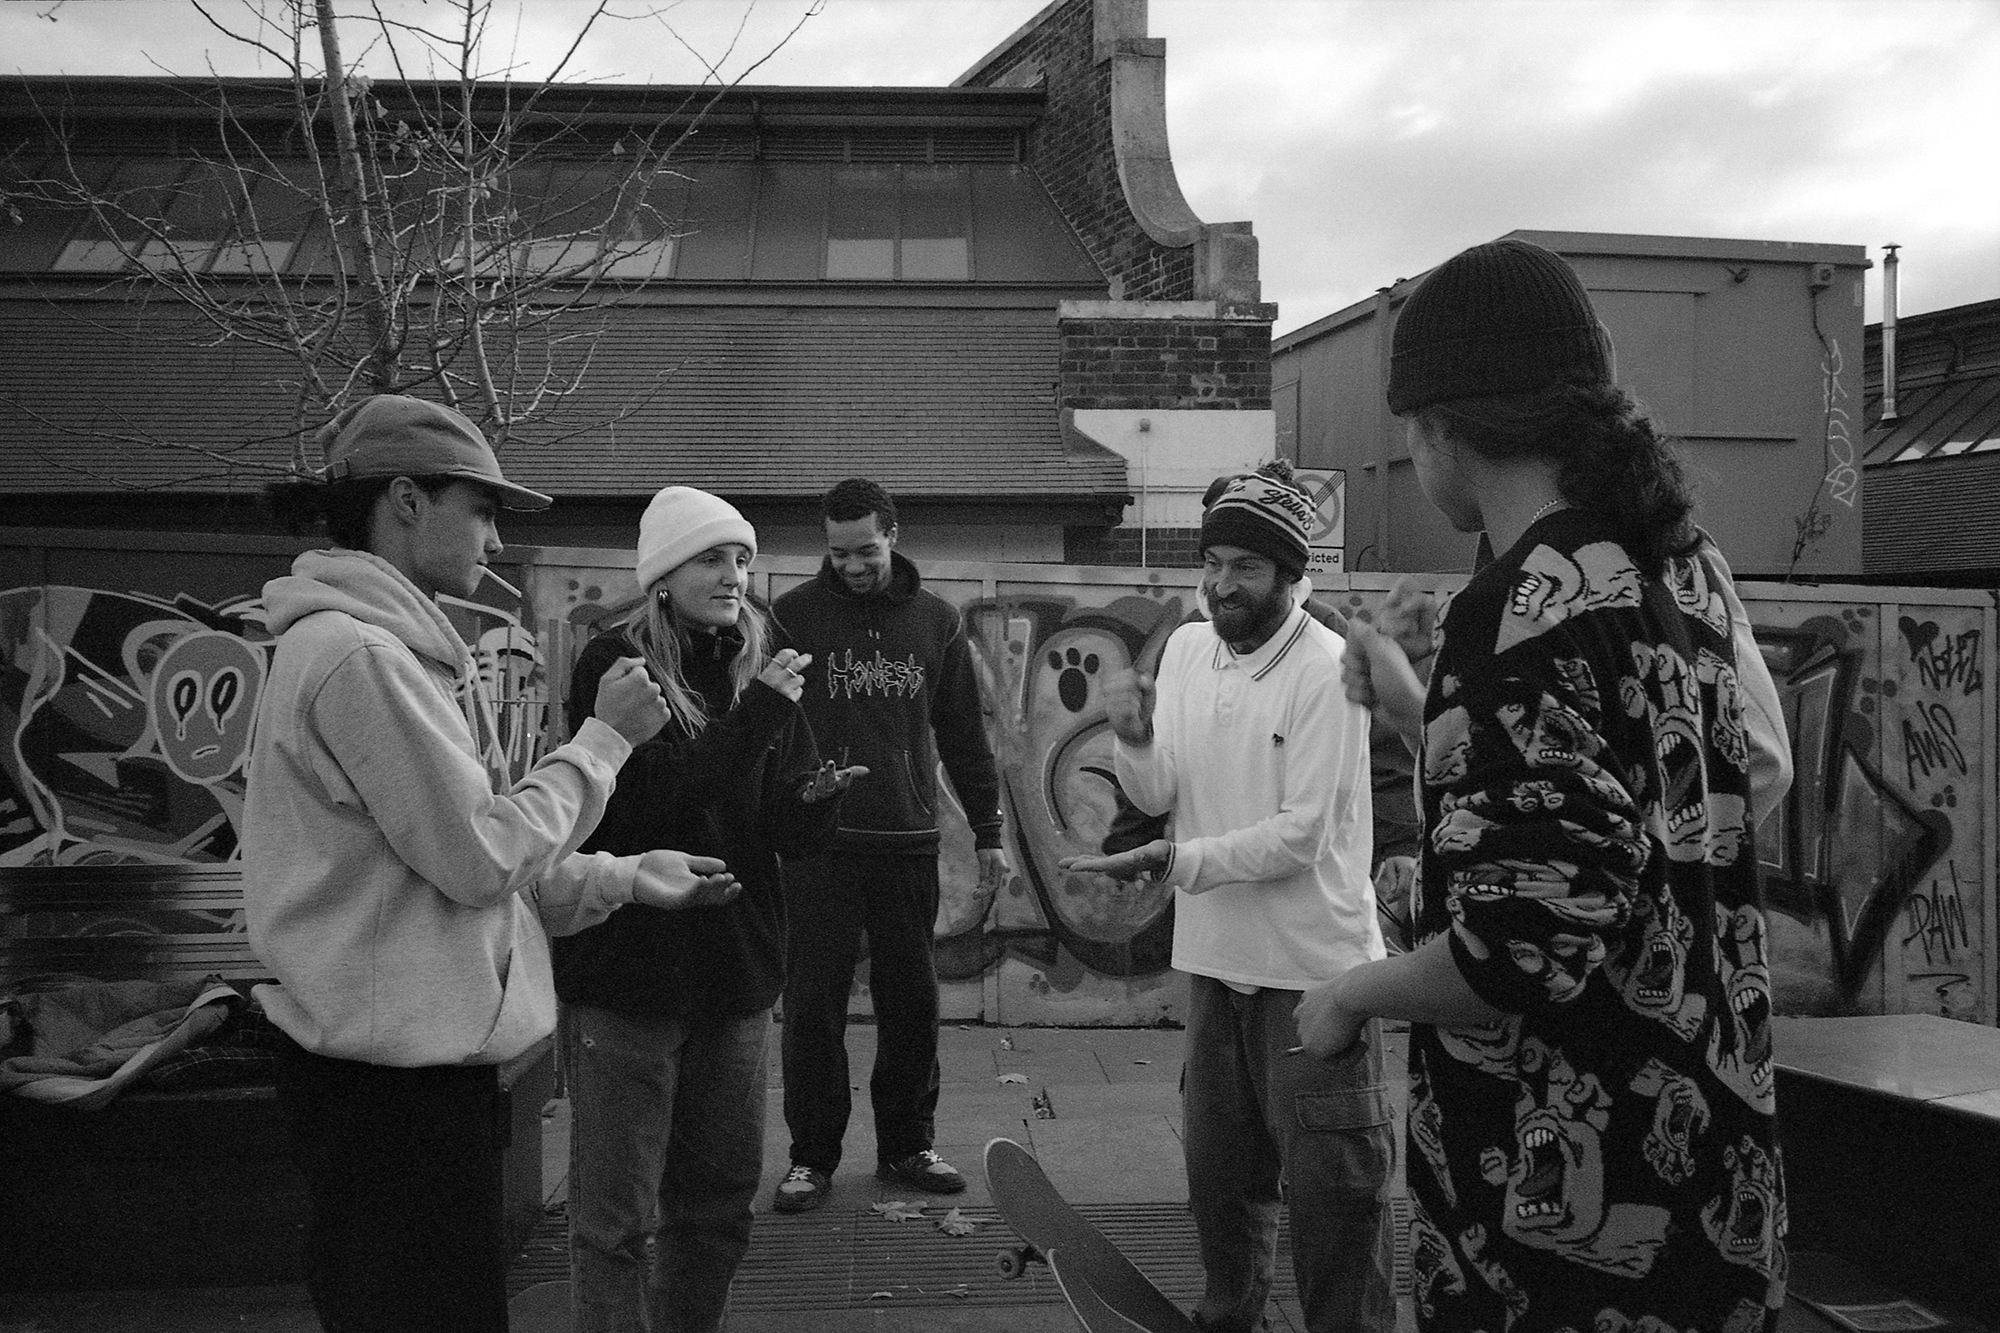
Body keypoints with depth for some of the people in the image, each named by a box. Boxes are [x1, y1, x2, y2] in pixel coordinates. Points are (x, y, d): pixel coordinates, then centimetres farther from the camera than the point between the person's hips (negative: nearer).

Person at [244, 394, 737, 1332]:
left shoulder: (386, 643, 13)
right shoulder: (358, 656, -19)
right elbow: (480, 857, -19)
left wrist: (625, 879, 10)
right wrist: (604, 738, -9)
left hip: (424, 1062, 10)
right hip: (394, 1084, -10)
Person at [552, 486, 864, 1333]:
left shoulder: (761, 668, 6)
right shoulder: (615, 665, -7)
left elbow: (791, 835, 7)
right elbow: (641, 804, -19)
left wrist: (815, 802, -15)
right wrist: (756, 716, -22)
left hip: (735, 973, 5)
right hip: (625, 974, -5)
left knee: (719, 1201, 15)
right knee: (615, 1217, 3)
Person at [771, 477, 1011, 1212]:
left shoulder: (935, 620, 7)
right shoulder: (795, 614, 0)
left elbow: (963, 733, 12)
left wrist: (988, 831, 11)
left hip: (908, 844, 2)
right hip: (817, 843, -2)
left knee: (912, 1001, 9)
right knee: (813, 1005, 2)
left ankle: (907, 1145, 23)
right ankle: (812, 1156, 15)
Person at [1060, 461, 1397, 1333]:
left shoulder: (1327, 670, -16)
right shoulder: (1186, 647, 4)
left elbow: (1300, 836, -19)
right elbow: (1159, 797, 5)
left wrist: (1176, 861, -26)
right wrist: (1134, 739, -14)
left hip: (1312, 967, -6)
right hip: (1216, 957, 7)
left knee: (1331, 1191, 1)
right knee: (1220, 1174, 20)